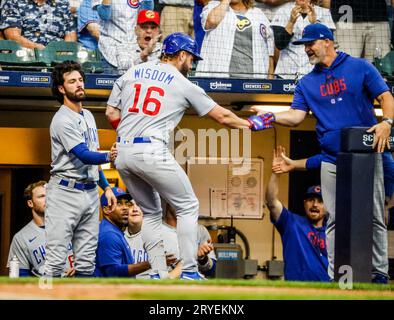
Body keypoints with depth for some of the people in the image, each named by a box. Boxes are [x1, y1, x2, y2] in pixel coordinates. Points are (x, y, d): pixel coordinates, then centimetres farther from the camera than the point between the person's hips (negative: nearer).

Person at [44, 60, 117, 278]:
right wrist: (108, 157, -41)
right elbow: (84, 155, -23)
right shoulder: (62, 120, -12)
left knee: (86, 262, 7)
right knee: (56, 259, -11)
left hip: (90, 193, 8)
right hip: (65, 193, -8)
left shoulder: (88, 116, 16)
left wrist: (106, 187, 18)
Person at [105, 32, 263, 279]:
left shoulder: (130, 74, 17)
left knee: (151, 212, 19)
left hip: (122, 153, 6)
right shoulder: (183, 84, 5)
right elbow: (221, 116, 10)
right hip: (152, 152, -6)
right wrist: (248, 124, 25)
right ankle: (189, 272, 0)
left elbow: (111, 113, 13)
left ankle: (159, 275, 13)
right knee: (188, 206, 7)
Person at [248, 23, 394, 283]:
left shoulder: (359, 67, 3)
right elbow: (296, 116, 5)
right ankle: (335, 278, 6)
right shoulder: (307, 83, 14)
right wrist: (271, 118, -13)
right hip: (332, 161, 4)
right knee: (335, 221, 3)